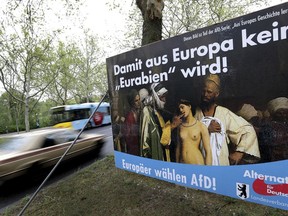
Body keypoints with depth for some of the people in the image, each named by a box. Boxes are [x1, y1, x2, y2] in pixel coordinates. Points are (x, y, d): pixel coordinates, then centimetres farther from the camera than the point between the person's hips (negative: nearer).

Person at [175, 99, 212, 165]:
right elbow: (178, 148, 9)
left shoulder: (201, 126, -8)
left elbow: (208, 151, -8)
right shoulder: (180, 127, 4)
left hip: (197, 165, -3)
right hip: (182, 165, 3)